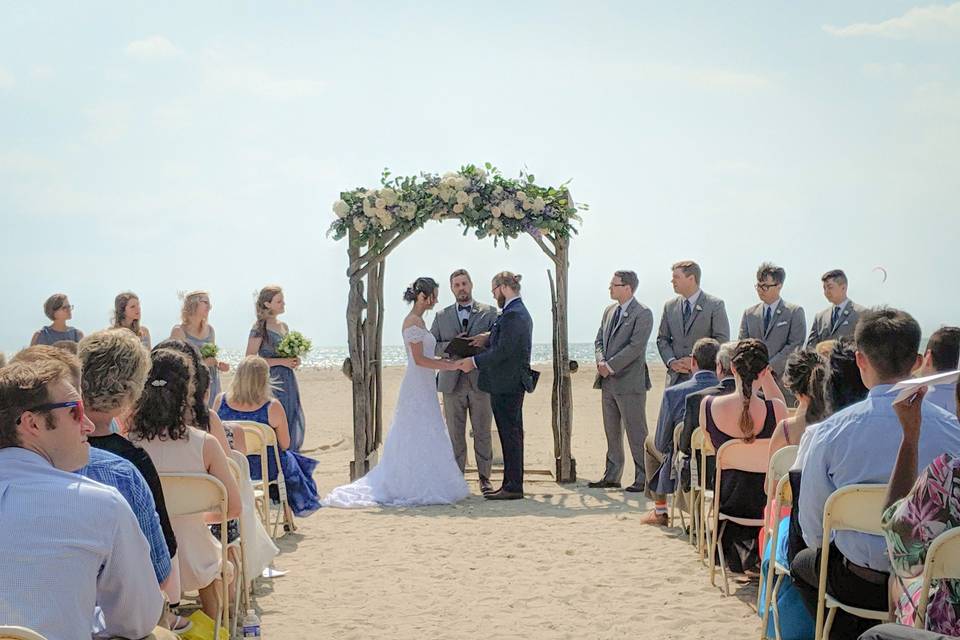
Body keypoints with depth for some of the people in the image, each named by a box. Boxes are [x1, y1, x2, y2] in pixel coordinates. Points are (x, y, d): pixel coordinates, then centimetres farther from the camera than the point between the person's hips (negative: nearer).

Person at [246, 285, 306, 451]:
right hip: (271, 381, -8)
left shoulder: (284, 326, 14)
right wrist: (281, 361, -17)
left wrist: (294, 361, 5)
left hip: (288, 381, 8)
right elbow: (250, 359, -14)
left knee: (295, 425, 6)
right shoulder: (260, 328, -8)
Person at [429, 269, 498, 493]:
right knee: (455, 434, 4)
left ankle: (484, 478, 9)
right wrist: (451, 346, -9)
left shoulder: (489, 312, 7)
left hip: (480, 381, -1)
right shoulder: (442, 316, 12)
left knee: (482, 433, 2)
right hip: (452, 383, 1)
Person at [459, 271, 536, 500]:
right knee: (511, 435, 13)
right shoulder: (520, 312, 15)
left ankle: (513, 487, -1)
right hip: (512, 384, 11)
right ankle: (512, 484, 19)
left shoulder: (513, 315, -18)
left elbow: (504, 351, -23)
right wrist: (488, 340, 6)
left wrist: (474, 361, -15)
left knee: (510, 435, -5)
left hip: (506, 385, -11)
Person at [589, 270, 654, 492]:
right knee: (612, 432, 13)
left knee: (636, 433, -3)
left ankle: (643, 479, 3)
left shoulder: (643, 314, -9)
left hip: (629, 382, -8)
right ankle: (611, 476, 21)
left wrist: (611, 366, -17)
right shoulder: (609, 311, 15)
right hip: (608, 382, 8)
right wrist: (601, 361, -5)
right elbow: (599, 340, 15)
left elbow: (636, 346, -17)